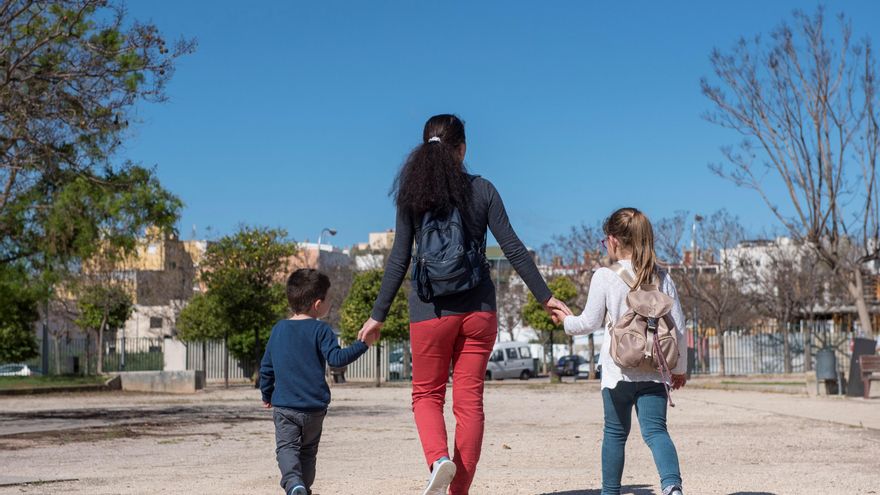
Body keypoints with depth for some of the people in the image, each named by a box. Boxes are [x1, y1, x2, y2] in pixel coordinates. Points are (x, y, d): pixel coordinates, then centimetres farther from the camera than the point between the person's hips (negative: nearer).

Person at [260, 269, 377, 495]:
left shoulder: (278, 329, 9)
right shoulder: (320, 330, -6)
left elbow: (266, 367, 14)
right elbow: (336, 358, -17)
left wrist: (267, 396, 27)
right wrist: (363, 344, -11)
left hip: (284, 406, 1)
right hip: (314, 407, -1)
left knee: (286, 447, -2)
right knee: (308, 451, 15)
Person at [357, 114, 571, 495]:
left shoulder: (411, 194, 0)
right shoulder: (482, 190, 2)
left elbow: (399, 260, -2)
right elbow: (513, 249, 0)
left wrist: (379, 315, 4)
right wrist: (545, 297, 8)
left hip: (431, 309, -1)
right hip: (478, 307, 1)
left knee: (427, 394, 13)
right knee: (469, 400, 8)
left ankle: (438, 459, -14)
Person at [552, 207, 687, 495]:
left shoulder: (605, 277, -5)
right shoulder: (662, 278, 5)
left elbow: (590, 322, 0)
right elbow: (678, 326, 8)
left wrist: (566, 321, 21)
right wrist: (680, 368, 19)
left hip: (619, 369, -2)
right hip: (655, 371, 2)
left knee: (616, 432, 12)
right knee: (655, 430, -2)